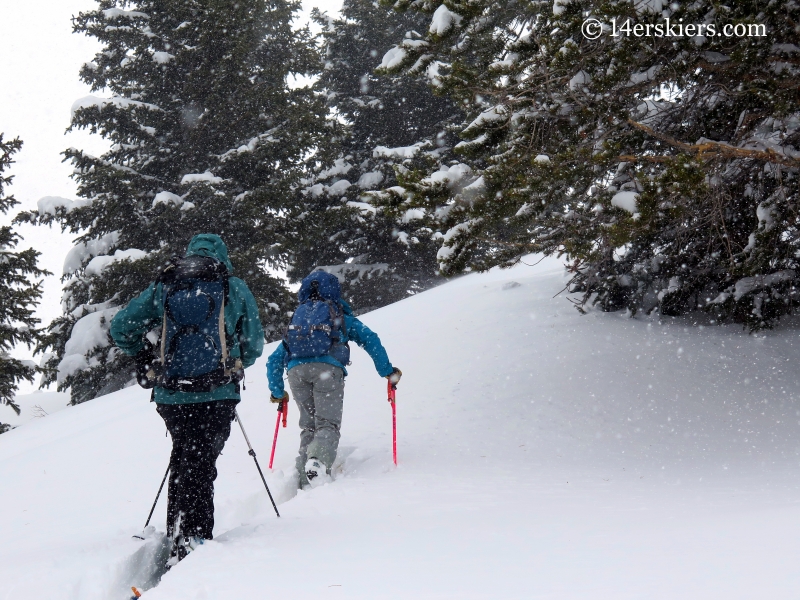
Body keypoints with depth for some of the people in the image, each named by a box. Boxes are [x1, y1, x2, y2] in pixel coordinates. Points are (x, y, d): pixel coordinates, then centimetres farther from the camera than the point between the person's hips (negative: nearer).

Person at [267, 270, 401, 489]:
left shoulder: (296, 320, 35)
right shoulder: (341, 317, 26)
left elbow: (274, 361, 35)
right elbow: (371, 341, 13)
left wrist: (277, 393, 44)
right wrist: (387, 371, 18)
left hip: (296, 370, 3)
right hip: (327, 368, -3)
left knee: (308, 427, 12)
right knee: (327, 425, -9)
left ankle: (305, 481, -4)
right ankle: (318, 460, -39)